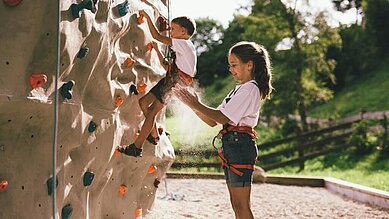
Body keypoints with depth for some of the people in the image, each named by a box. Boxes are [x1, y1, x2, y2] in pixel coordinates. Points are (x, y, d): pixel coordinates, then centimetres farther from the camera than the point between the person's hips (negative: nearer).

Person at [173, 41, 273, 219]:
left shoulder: (250, 88, -8)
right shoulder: (238, 90, 22)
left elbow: (224, 117, -17)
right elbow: (212, 121, 16)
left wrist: (197, 104, -12)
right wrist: (192, 105, 5)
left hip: (240, 144, -10)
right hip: (231, 144, 10)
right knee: (236, 204, 12)